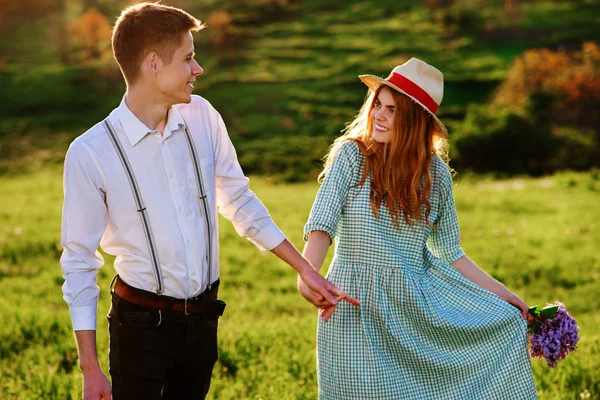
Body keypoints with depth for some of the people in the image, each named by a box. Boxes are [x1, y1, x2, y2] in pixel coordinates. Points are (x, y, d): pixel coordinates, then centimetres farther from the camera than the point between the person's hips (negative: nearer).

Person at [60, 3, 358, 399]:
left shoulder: (202, 117, -1)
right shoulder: (89, 153, -13)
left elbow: (240, 202, 11)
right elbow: (80, 261, -8)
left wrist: (306, 269, 10)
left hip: (203, 318, 4)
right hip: (141, 323, -4)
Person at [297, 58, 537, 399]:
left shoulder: (435, 172, 2)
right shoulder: (351, 156, -7)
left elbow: (450, 254, 10)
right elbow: (322, 223, -18)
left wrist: (504, 295, 6)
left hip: (419, 304, 4)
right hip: (357, 307, -4)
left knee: (505, 325, 3)